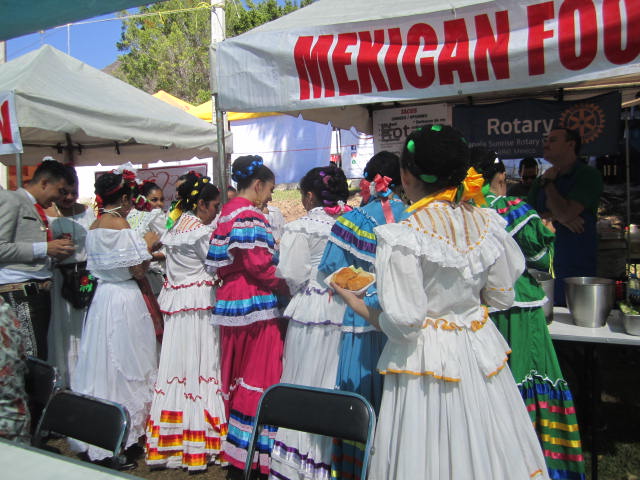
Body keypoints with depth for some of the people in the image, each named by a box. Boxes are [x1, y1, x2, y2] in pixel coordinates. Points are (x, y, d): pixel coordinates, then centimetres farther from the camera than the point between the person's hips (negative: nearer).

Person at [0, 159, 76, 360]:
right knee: (31, 359, -14)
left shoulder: (38, 209, 23)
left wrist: (56, 250, 14)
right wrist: (45, 249, -12)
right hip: (19, 291, -8)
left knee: (41, 357, 3)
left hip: (39, 290, 8)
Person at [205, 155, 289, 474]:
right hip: (255, 305, -9)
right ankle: (257, 450, 8)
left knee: (236, 373, 16)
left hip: (230, 302, 9)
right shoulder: (250, 216, -14)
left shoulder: (226, 213, 14)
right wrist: (284, 286, -7)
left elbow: (218, 262, 15)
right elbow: (259, 266, -18)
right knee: (259, 375, -1)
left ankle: (234, 441, 28)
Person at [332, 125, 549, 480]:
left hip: (427, 359, -5)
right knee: (484, 451, 20)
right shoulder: (487, 223, -3)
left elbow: (403, 324, -20)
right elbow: (501, 298, 6)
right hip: (481, 351, 6)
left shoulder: (402, 238, -20)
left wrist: (357, 305, -4)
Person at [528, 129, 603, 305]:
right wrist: (556, 216, -10)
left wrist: (548, 183, -6)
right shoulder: (541, 181, 15)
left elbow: (565, 214, -19)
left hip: (577, 266, -5)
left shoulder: (588, 175, -5)